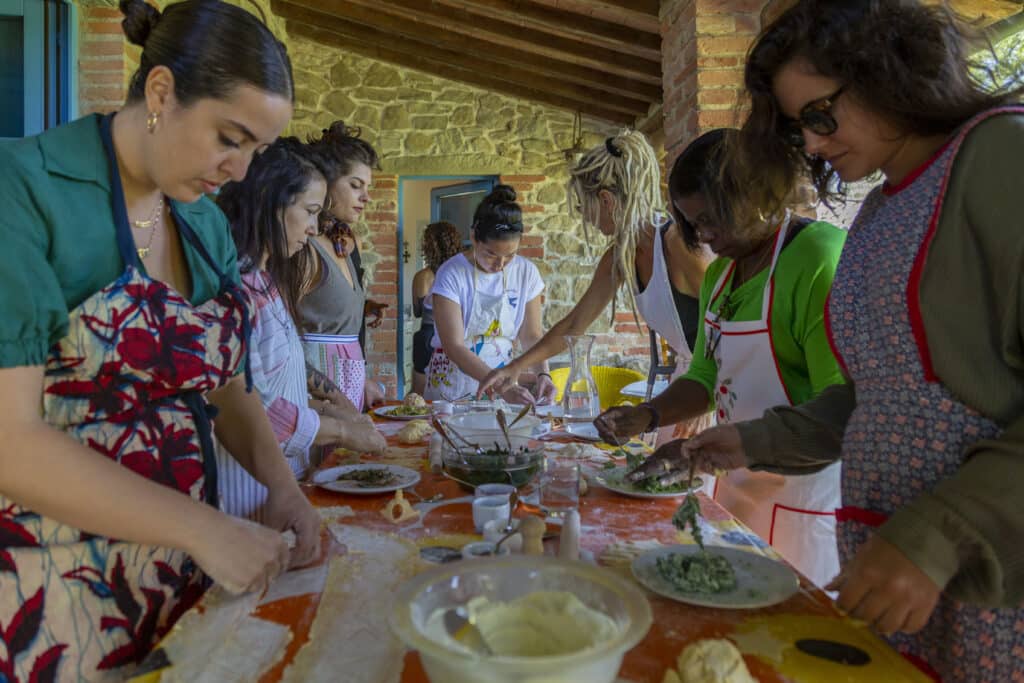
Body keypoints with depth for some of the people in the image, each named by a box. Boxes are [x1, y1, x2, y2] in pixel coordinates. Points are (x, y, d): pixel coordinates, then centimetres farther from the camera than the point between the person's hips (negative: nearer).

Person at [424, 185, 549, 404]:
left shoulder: (526, 272, 1)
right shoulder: (451, 274, -11)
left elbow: (531, 336, 7)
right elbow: (454, 347, -17)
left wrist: (543, 374, -12)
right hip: (453, 387, -2)